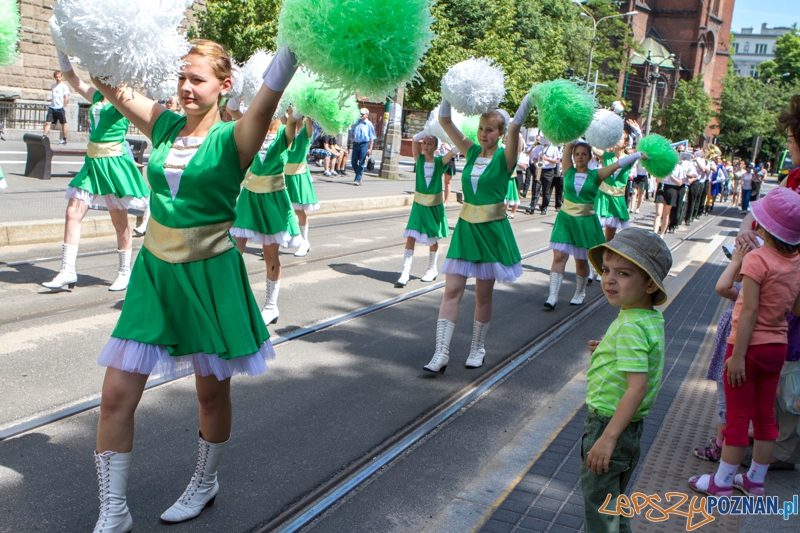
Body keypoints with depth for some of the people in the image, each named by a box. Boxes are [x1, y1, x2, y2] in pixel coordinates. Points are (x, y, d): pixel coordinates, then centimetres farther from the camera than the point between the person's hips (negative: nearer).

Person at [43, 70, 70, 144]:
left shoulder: (64, 86, -2)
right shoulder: (53, 86, 16)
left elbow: (66, 98, -7)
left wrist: (63, 107, -11)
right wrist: (51, 103, 13)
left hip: (60, 108, -6)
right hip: (52, 107, 6)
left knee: (63, 123, 4)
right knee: (47, 122, -3)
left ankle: (64, 139, 11)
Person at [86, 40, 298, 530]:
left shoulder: (232, 140, -9)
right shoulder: (165, 125, 6)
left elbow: (269, 99, -27)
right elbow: (108, 84, 6)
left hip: (210, 277, -4)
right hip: (154, 272, 5)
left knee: (213, 393, 12)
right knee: (116, 397, 1)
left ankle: (205, 484, 39)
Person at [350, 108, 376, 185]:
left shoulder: (369, 124, -2)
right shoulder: (357, 122, 10)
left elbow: (372, 138, -3)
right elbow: (352, 131, 28)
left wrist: (370, 148, -8)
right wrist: (353, 139, 13)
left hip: (364, 145, -5)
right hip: (355, 144, 5)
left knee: (361, 163, -4)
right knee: (353, 162, 6)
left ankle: (358, 179, 0)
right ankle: (358, 175, 27)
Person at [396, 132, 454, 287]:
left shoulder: (440, 161, -6)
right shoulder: (419, 159, -3)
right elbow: (415, 138, -17)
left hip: (435, 207, 0)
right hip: (419, 205, 1)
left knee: (433, 239, 12)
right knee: (410, 237, -9)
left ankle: (432, 270, 30)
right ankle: (405, 273, -7)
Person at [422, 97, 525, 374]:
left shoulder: (504, 157, -4)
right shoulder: (471, 151, 7)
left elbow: (515, 127, -22)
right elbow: (445, 121, 4)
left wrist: (530, 97, -28)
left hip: (492, 230, -3)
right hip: (465, 227, 4)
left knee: (483, 295, 7)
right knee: (452, 290, -4)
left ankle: (478, 348, 24)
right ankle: (441, 353, -3)